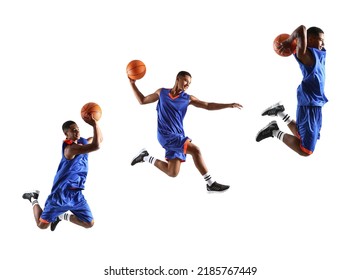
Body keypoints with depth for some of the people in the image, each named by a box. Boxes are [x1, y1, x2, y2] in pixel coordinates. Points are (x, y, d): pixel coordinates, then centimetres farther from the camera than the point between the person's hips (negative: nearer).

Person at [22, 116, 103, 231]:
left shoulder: (82, 142, 4)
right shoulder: (70, 148, -25)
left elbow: (99, 139, 17)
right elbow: (96, 146, -36)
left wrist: (95, 122, 0)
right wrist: (94, 124, -34)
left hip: (76, 194, 8)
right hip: (61, 194, -7)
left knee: (89, 223, 3)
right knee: (42, 225, 5)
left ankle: (62, 216, 24)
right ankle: (34, 199, 33)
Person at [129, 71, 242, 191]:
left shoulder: (188, 98, 7)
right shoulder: (162, 93, 4)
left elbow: (208, 105, 3)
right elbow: (142, 100, 15)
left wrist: (229, 105, -5)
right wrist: (132, 83, 8)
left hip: (178, 136, 5)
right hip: (166, 135, -5)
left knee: (172, 173, 3)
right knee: (195, 150, -22)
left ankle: (146, 157, 22)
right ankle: (211, 183, -16)